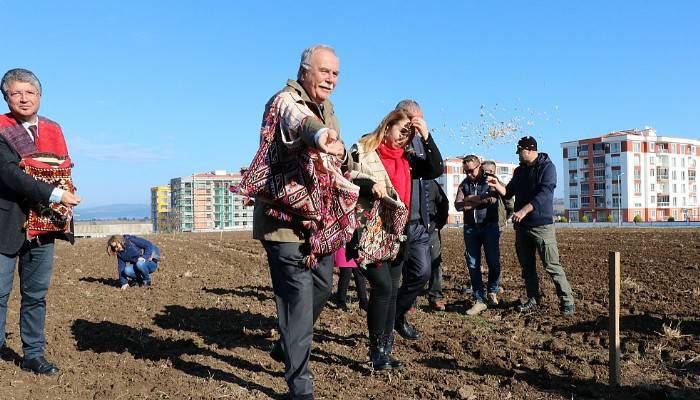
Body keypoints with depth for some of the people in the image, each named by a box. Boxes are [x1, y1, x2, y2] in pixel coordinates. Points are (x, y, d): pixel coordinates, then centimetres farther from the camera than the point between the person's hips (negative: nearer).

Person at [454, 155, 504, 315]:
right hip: (470, 228, 3)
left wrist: (470, 200, -12)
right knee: (473, 265, 1)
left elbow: (493, 198, -18)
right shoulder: (464, 184, 10)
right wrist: (482, 200, -13)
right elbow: (458, 205, -4)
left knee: (493, 262, -4)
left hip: (490, 227, -3)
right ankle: (479, 300, 7)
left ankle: (492, 292, 21)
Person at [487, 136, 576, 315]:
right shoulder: (519, 170, 14)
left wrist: (523, 211, -26)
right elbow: (508, 192, 17)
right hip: (522, 226, 7)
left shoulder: (547, 167, -7)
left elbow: (544, 194, -19)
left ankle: (567, 302, -1)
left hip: (542, 225, -7)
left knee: (552, 265, -8)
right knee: (527, 266, 11)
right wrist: (497, 185, -3)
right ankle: (533, 300, 21)